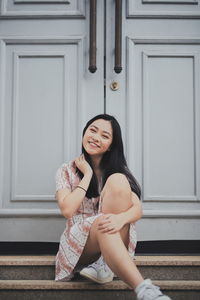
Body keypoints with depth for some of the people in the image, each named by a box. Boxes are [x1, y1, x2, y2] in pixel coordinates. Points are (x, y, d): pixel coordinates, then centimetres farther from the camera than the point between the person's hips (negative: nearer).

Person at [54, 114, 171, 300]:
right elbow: (67, 210, -14)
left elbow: (138, 209, -8)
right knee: (102, 222, -38)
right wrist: (88, 174, -8)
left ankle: (104, 265, -26)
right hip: (79, 243, -1)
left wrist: (121, 218, -32)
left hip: (115, 242, 2)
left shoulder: (118, 170, 8)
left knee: (117, 180, -22)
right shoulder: (66, 171, 5)